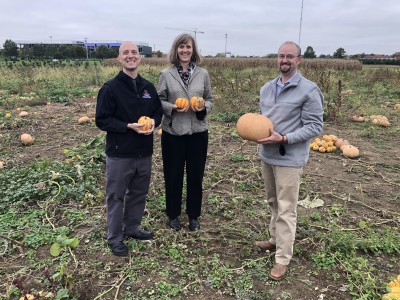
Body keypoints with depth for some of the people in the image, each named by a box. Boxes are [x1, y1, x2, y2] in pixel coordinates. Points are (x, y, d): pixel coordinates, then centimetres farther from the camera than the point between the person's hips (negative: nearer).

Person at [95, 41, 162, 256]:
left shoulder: (148, 87, 6)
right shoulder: (110, 88, -9)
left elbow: (158, 111, 15)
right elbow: (102, 120, -10)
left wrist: (153, 122, -9)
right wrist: (129, 126, -22)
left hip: (144, 152, 5)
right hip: (119, 153, -5)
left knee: (139, 193, 17)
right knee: (116, 197, 7)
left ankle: (132, 228, 37)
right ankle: (114, 238, 23)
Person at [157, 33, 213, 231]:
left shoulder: (203, 74, 3)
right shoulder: (166, 74, -1)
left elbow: (210, 100, 9)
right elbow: (159, 101, 2)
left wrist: (203, 108, -13)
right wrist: (172, 108, -17)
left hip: (198, 132, 1)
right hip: (173, 132, -1)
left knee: (196, 175, 11)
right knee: (173, 175, 9)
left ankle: (194, 215, 30)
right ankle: (173, 215, 30)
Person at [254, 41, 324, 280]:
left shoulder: (309, 90, -12)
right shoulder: (267, 88, 9)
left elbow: (315, 126, -14)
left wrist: (283, 138, -22)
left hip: (290, 158, -7)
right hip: (267, 155, 7)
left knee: (286, 209, -1)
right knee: (273, 203, 19)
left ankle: (283, 259, 10)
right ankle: (276, 240, 37)